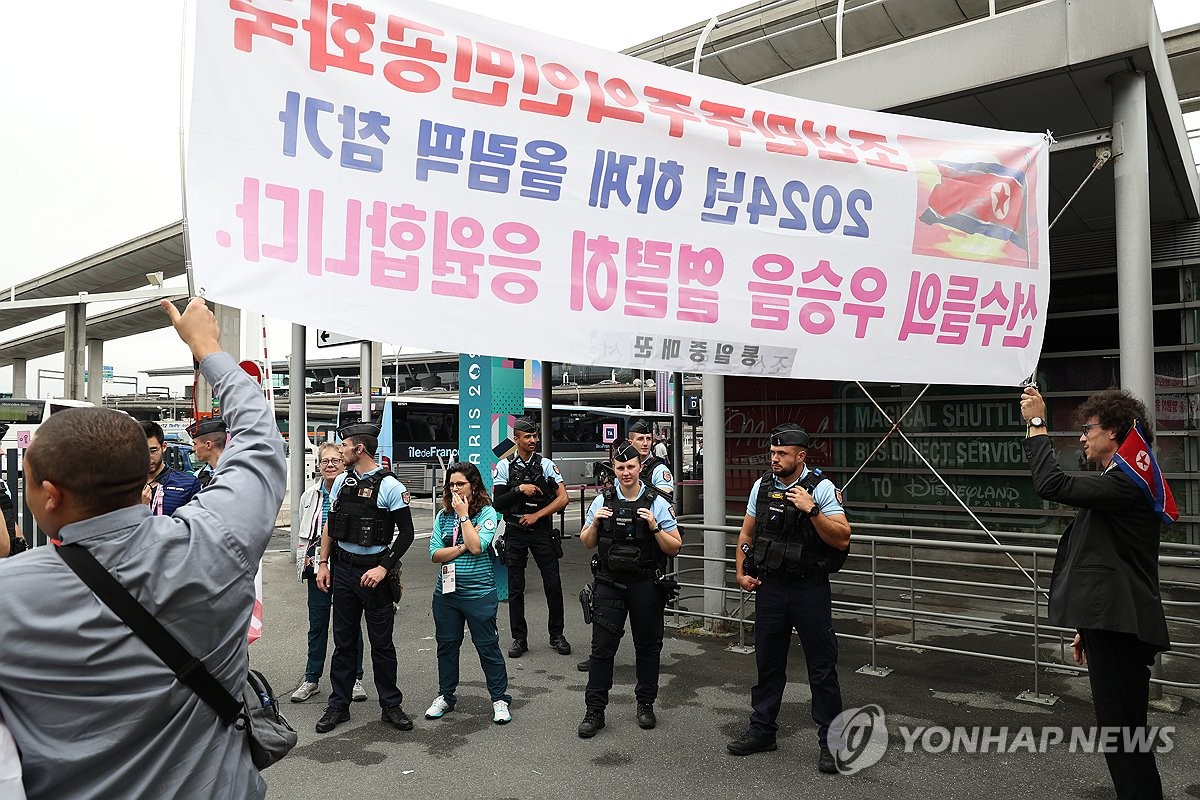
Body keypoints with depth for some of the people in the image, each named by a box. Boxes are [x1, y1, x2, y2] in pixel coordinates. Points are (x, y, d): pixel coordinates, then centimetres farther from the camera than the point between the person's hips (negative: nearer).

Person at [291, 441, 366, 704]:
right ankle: (311, 679, 23)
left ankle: (355, 678, 19)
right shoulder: (310, 495, 8)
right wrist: (305, 560, 8)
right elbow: (303, 532, 18)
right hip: (318, 566, 4)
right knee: (317, 624, 12)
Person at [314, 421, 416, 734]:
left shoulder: (390, 486, -12)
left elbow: (406, 532, -11)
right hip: (343, 569, 5)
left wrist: (383, 568, -17)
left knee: (382, 643, 5)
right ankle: (338, 706, 24)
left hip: (374, 572, -5)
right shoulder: (341, 481, 6)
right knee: (343, 641, 12)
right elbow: (330, 525, 15)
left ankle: (391, 706, 19)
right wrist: (323, 563, 9)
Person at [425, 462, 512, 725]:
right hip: (446, 592, 5)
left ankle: (499, 699, 17)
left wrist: (463, 515, -16)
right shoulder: (443, 515, 5)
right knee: (446, 645, 16)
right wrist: (462, 548, -15)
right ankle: (445, 696, 32)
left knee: (487, 646, 3)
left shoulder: (487, 513, -7)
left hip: (479, 593, -4)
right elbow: (435, 553, -2)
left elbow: (476, 547, -21)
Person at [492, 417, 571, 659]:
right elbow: (498, 503, -4)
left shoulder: (545, 464, 1)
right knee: (515, 587, 5)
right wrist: (519, 490, -18)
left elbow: (563, 498, -5)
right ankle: (519, 639, 16)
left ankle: (557, 634, 16)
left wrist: (536, 515, -9)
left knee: (553, 584, 1)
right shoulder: (504, 466, 0)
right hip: (515, 532, 0)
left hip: (541, 529, 0)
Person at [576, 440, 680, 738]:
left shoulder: (657, 503, -3)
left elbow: (674, 547, -3)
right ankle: (595, 711, 10)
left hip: (646, 585, -1)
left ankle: (646, 705, 28)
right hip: (609, 584, 1)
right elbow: (586, 543, 10)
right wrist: (595, 523, -9)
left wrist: (654, 526, -19)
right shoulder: (603, 501, 4)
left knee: (648, 646, 11)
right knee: (602, 647, 1)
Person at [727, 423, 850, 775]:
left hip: (810, 589, -5)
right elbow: (747, 533, 14)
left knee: (822, 666, 3)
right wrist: (741, 572, 7)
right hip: (769, 587, 5)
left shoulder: (821, 488, -10)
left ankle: (830, 742, 16)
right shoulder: (762, 485, 4)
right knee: (768, 662, 15)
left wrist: (811, 511, -26)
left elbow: (842, 539, -17)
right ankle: (762, 730, 29)